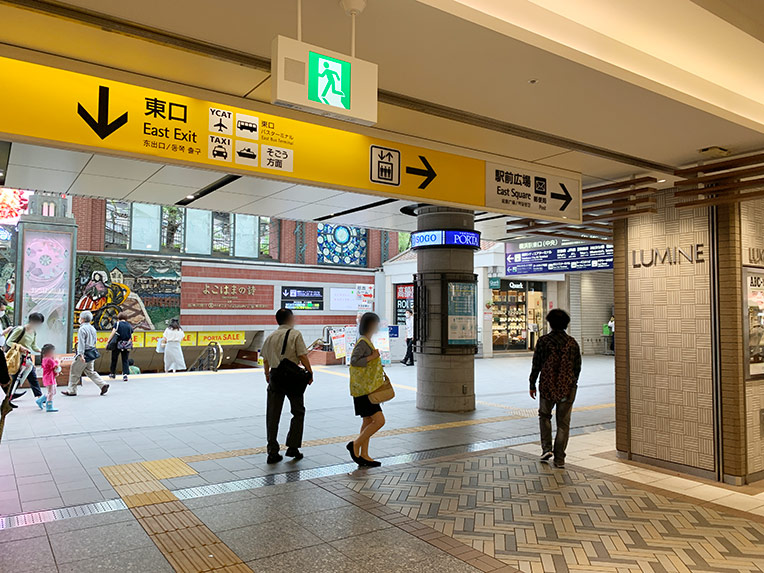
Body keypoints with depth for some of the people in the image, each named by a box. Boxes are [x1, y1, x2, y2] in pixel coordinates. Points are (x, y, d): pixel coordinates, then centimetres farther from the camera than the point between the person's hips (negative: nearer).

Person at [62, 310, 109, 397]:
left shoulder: (82, 329, -15)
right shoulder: (92, 328, 10)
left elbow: (81, 343, -20)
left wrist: (81, 354, -23)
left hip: (85, 353, -8)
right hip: (92, 352, 8)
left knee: (75, 371, 6)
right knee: (89, 371, 15)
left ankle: (71, 390, 14)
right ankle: (103, 385, 2)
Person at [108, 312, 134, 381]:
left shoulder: (117, 324, -1)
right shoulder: (129, 326, 8)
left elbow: (113, 332, -11)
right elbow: (131, 337, 6)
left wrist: (109, 341, -9)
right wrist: (129, 345, 13)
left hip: (117, 344, -2)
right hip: (126, 346, 2)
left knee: (114, 359, 15)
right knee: (125, 360, 6)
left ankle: (112, 374, 28)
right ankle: (125, 374, -7)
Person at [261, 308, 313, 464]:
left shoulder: (270, 336, 9)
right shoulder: (295, 334, -6)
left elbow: (265, 359, 15)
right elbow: (303, 357, -11)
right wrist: (310, 373, 0)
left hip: (275, 376, 4)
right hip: (292, 377, -4)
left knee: (272, 415, 8)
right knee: (298, 412, 13)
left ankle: (272, 452, 8)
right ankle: (292, 447, 9)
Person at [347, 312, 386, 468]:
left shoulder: (367, 342, 17)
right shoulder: (363, 342, -15)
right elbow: (354, 361, -27)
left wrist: (380, 373, 13)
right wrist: (372, 357, -22)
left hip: (367, 388, 11)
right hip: (364, 389, -11)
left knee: (368, 421, 12)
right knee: (379, 420, -11)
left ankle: (364, 455, 18)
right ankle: (355, 445, 0)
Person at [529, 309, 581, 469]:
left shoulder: (543, 341, -7)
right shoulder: (572, 342, 1)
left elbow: (536, 365, -5)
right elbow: (577, 367, 8)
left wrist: (532, 385, 4)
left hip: (547, 386, -2)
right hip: (568, 387, 2)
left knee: (544, 415, 21)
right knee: (563, 423, 8)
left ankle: (546, 448, 10)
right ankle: (559, 459, 10)